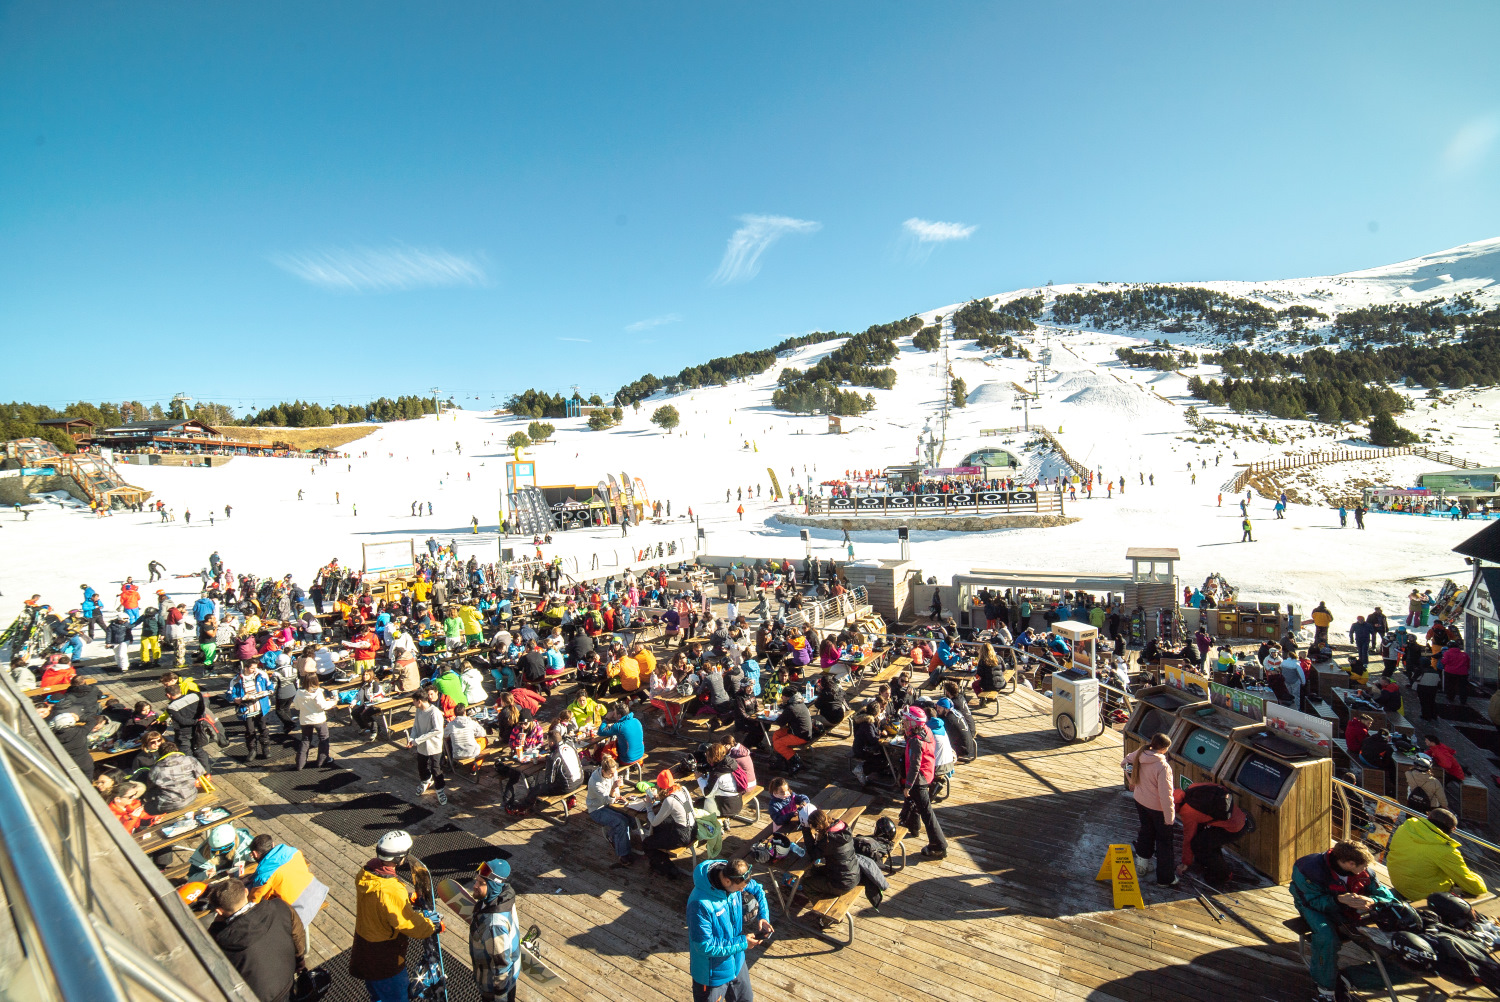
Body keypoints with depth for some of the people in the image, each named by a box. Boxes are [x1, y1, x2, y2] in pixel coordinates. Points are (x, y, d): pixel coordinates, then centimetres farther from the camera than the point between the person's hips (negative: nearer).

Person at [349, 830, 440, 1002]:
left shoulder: (366, 873, -12)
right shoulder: (392, 890, -37)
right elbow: (409, 923, -25)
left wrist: (408, 899, 13)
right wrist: (433, 927, -10)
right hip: (385, 959, -8)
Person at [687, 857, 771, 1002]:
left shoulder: (735, 880, -16)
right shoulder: (700, 904, -37)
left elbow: (757, 889, 5)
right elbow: (705, 946, -31)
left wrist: (763, 917, -10)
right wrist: (742, 943, -25)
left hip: (736, 961, 7)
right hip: (713, 972, -7)